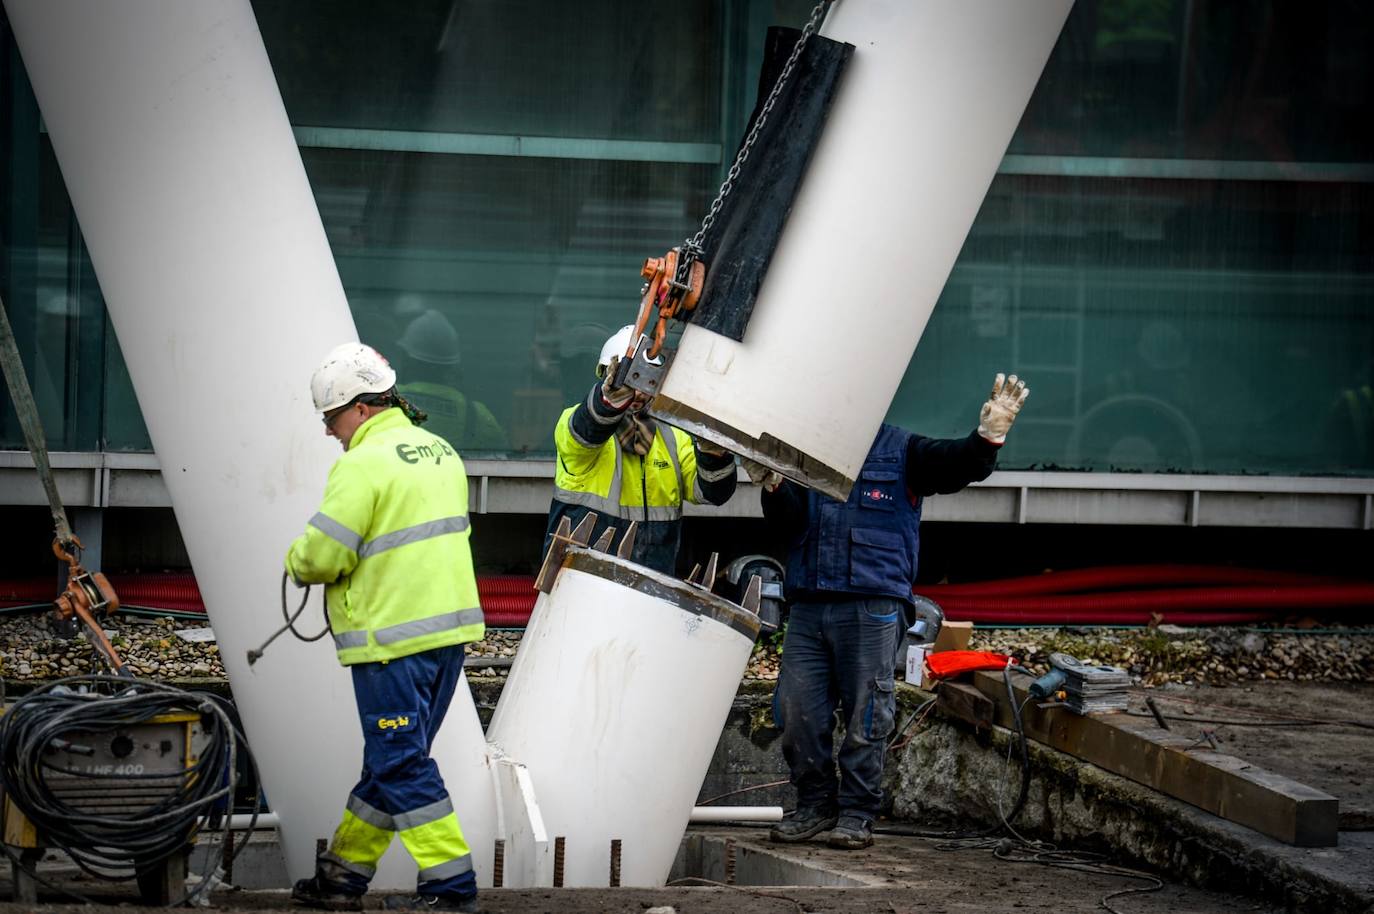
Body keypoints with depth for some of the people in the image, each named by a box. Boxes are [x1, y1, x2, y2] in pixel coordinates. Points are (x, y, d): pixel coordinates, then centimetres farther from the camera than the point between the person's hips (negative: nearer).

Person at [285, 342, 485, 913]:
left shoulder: (362, 465, -15)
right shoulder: (439, 451, 13)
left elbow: (321, 556, -16)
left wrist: (297, 561, 5)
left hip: (393, 638, -9)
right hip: (451, 628, 9)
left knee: (401, 765, -3)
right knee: (392, 758, 14)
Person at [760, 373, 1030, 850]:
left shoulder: (901, 451, 9)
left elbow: (957, 465, -5)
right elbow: (788, 523, 8)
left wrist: (987, 438, -24)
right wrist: (773, 487, -12)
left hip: (871, 606, -3)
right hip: (808, 602, 3)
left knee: (865, 715, -2)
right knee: (796, 709, 1)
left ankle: (857, 812, 8)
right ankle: (815, 803, 15)